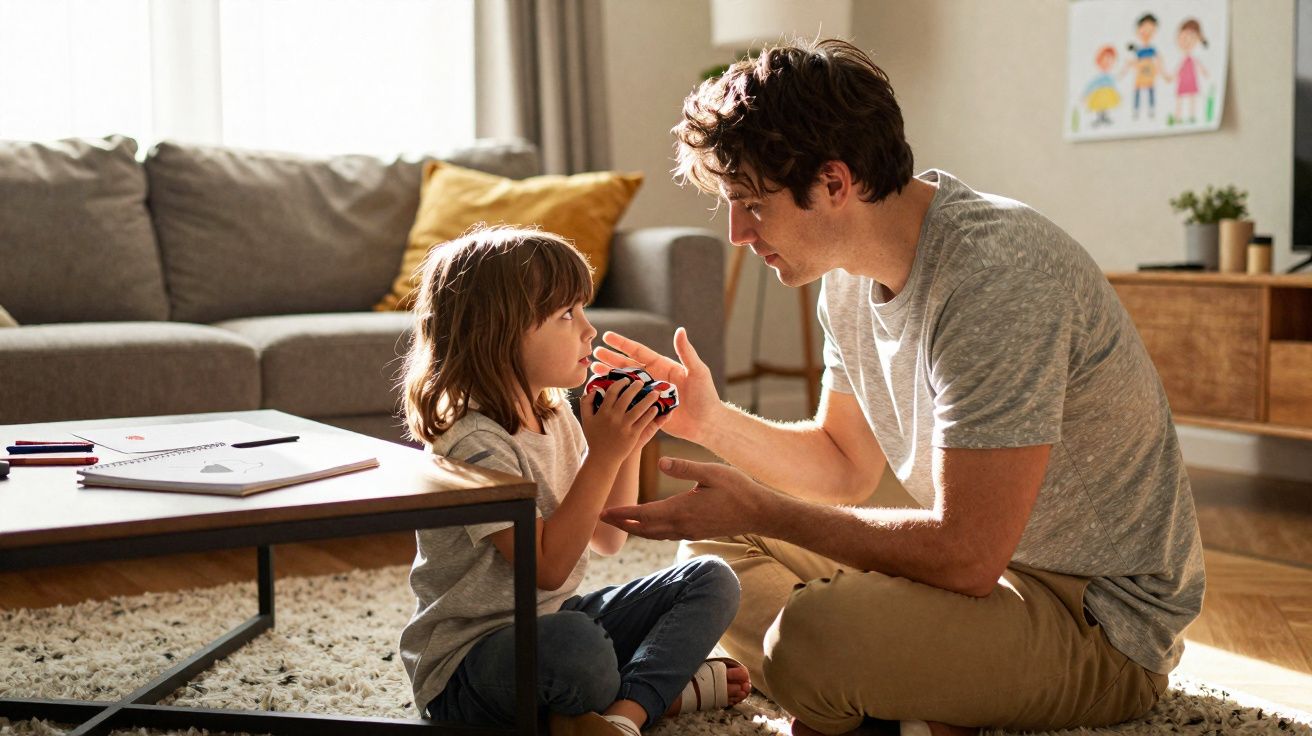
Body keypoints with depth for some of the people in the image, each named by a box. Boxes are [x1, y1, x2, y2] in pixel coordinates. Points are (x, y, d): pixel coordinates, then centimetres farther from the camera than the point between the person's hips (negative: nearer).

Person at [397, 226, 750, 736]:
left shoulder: (555, 415, 5)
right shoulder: (473, 443, -22)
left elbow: (608, 539, 11)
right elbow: (548, 567, -25)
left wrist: (628, 448, -3)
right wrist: (602, 456, -25)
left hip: (553, 618, 9)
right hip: (466, 664, -9)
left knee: (711, 580, 2)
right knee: (571, 640, -41)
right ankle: (662, 689, -10)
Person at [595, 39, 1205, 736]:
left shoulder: (993, 273, -27)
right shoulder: (851, 272, 2)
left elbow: (965, 556, -28)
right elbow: (846, 468, 14)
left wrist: (761, 510, -19)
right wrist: (712, 421, -2)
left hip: (1101, 622, -10)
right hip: (986, 564, 10)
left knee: (813, 634, -35)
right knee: (714, 553, 10)